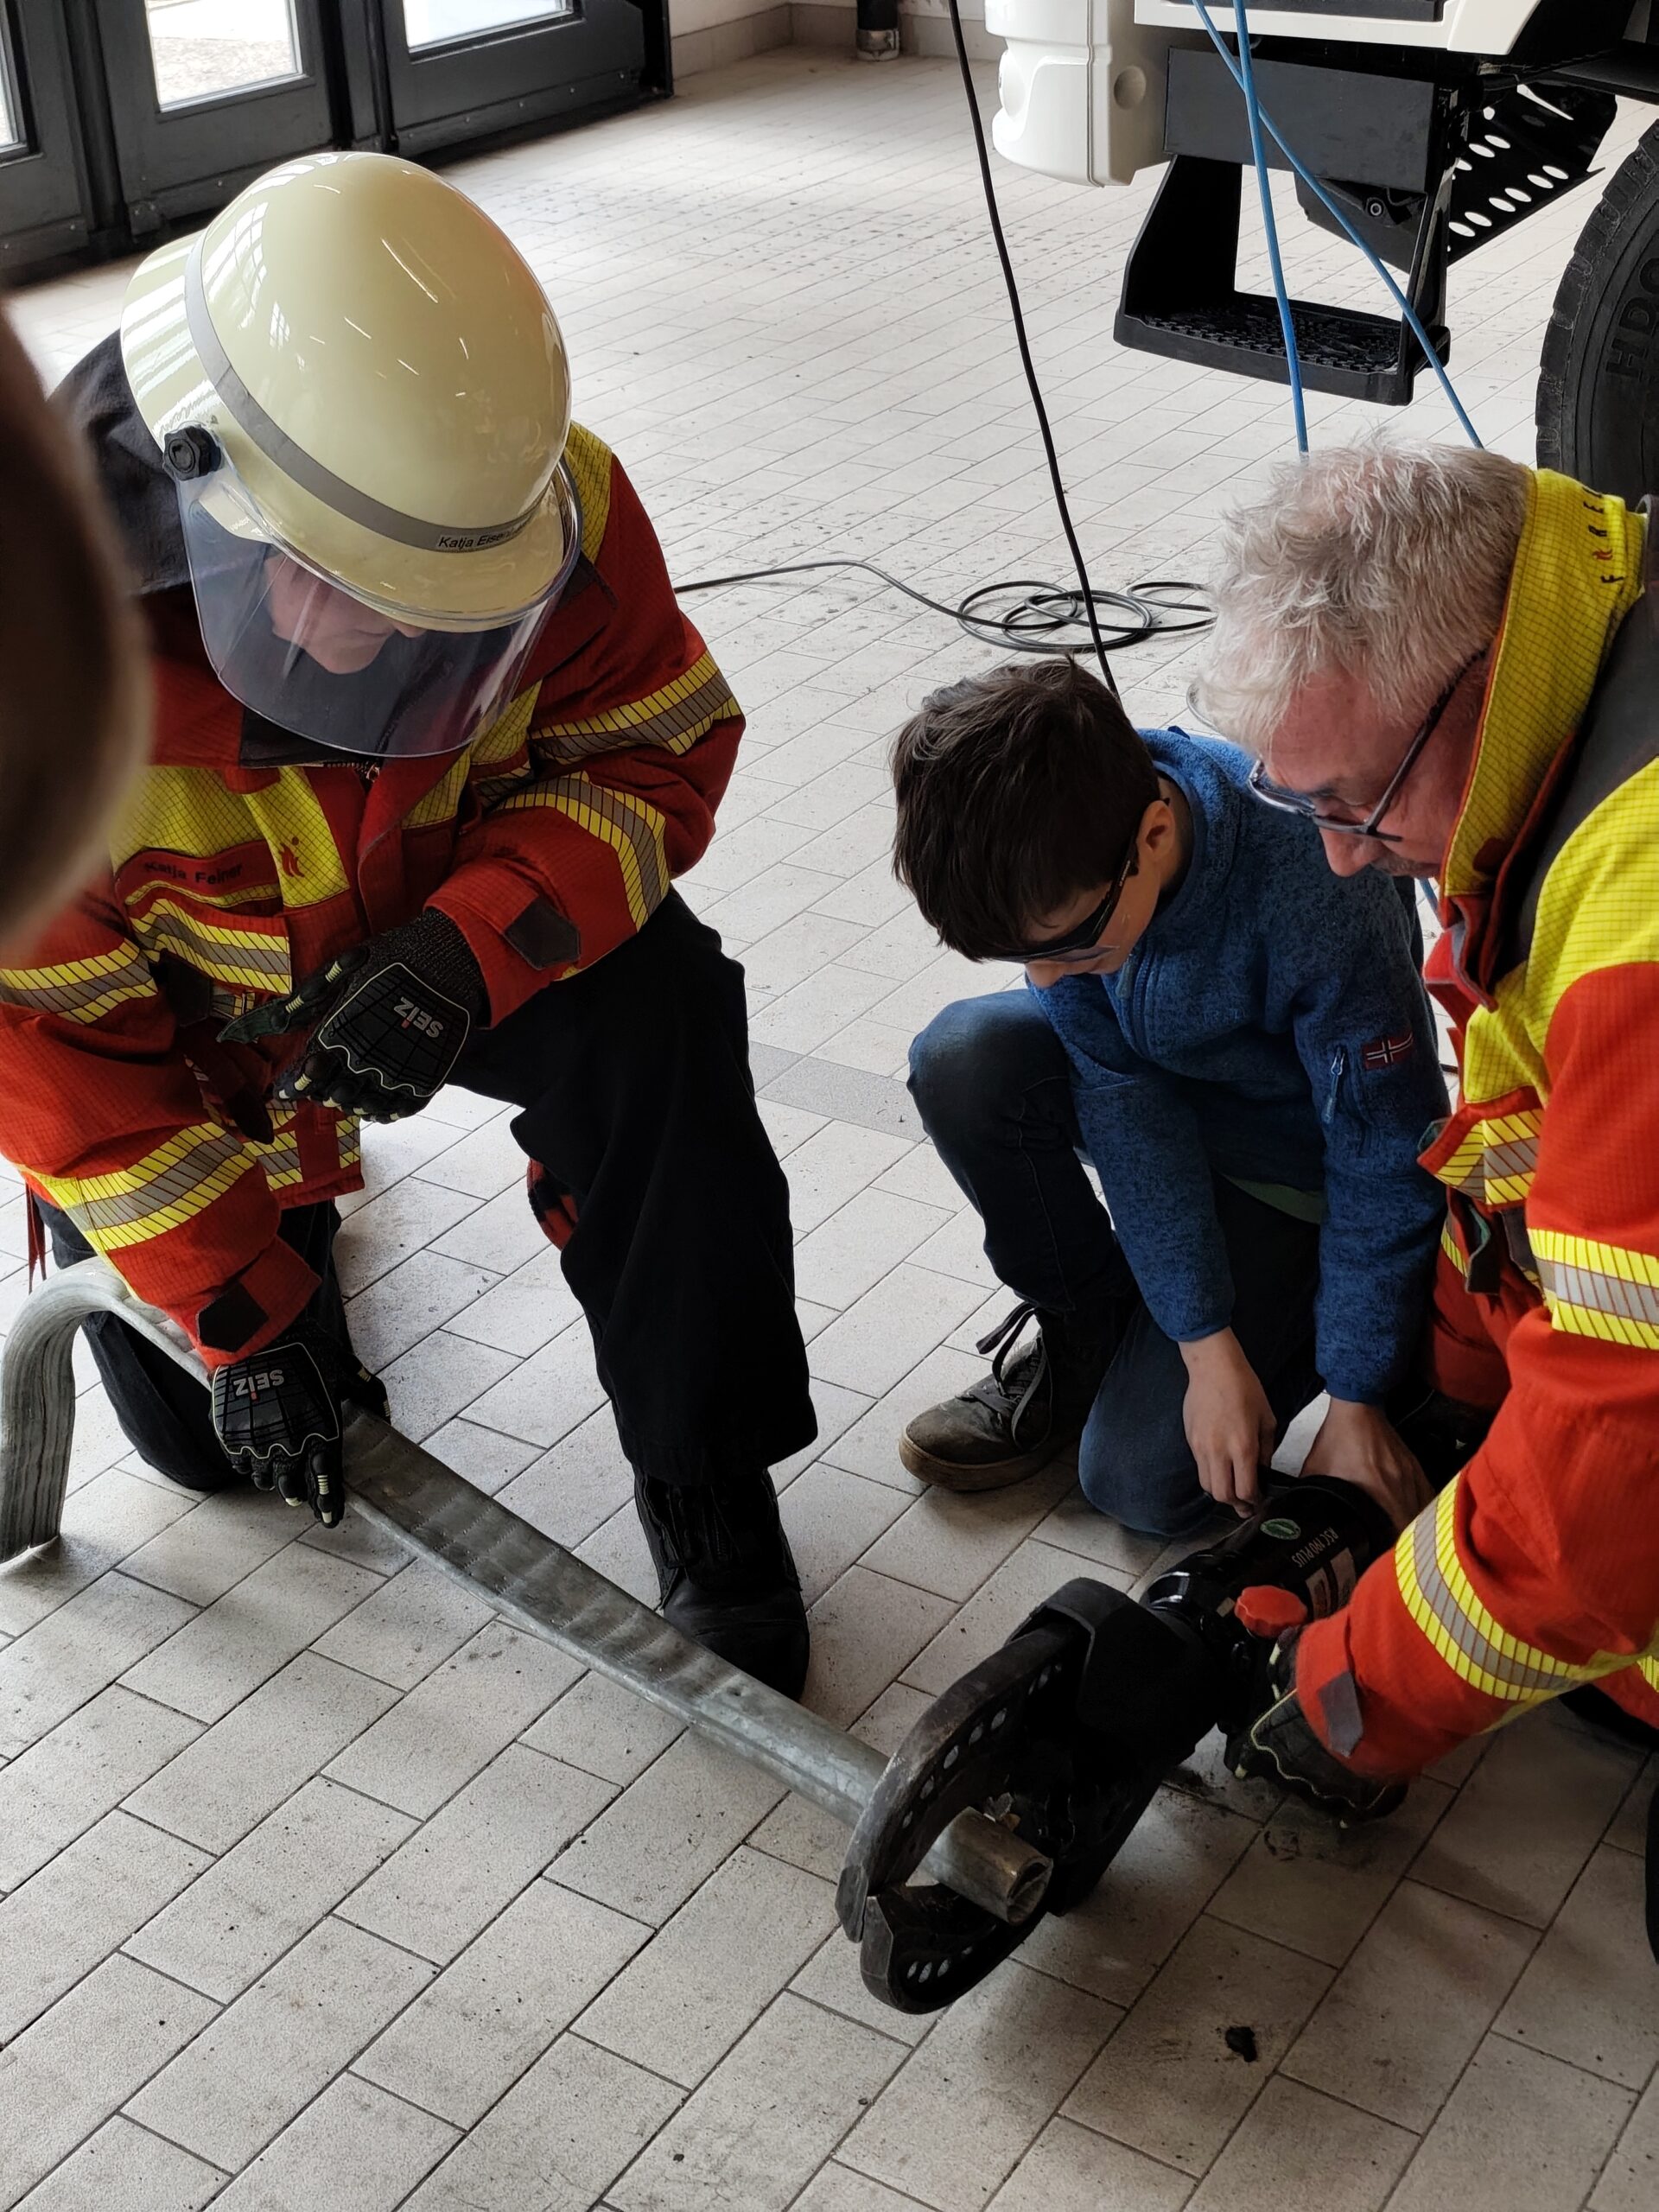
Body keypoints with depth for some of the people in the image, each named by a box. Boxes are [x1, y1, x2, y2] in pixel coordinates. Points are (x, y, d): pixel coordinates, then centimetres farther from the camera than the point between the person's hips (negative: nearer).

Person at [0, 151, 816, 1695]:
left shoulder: (545, 505, -30)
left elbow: (653, 756, -16)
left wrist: (471, 949, -37)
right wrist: (240, 1303, -21)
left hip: (447, 929, 1)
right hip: (181, 1010, 0)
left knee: (655, 1016, -31)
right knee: (207, 1434, 5)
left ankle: (703, 1486, -12)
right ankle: (287, 1194, 39)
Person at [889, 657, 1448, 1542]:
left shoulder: (1317, 903, -38)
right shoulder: (1055, 860, -24)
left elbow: (1385, 1171, -26)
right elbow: (1122, 1099, -19)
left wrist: (1357, 1410, -17)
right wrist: (1208, 1350, -21)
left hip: (1296, 1171, -4)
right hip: (1162, 1101, 5)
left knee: (1140, 1480, -14)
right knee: (964, 1057, -25)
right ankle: (1083, 1336, -2)